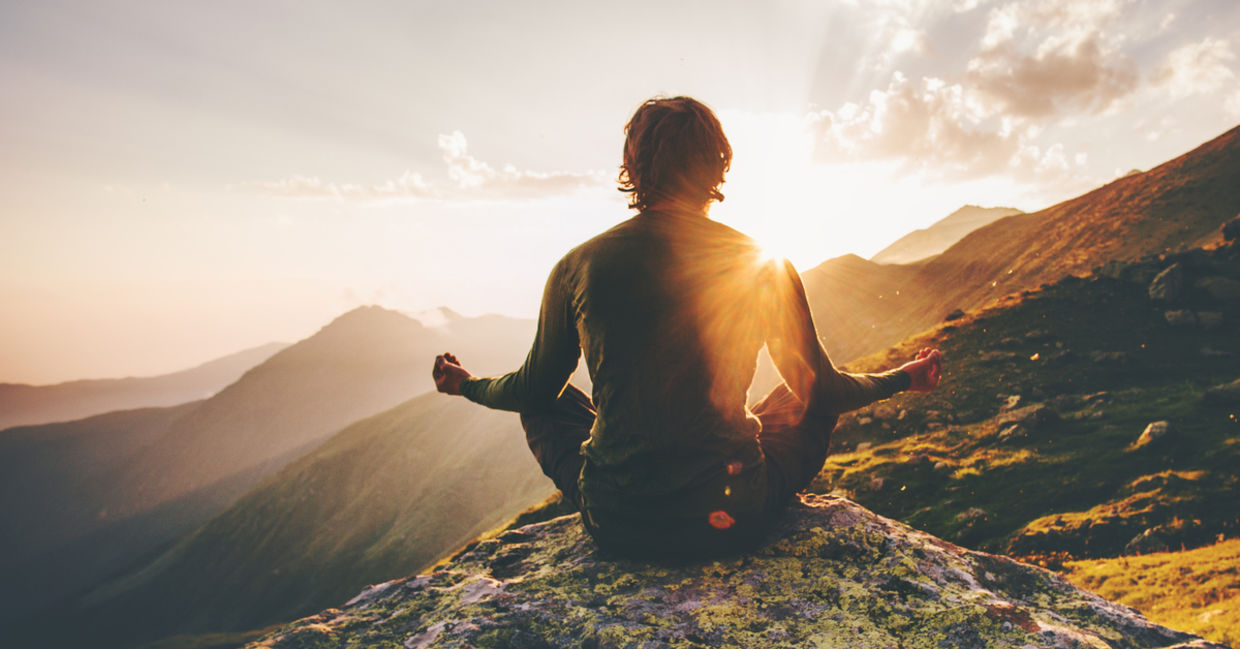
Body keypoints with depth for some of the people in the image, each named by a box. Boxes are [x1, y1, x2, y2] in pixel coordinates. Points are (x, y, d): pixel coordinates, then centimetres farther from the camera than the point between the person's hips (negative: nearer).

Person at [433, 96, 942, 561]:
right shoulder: (766, 268, -6)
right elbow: (821, 389, 6)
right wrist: (904, 377, 27)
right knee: (811, 403, 25)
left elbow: (532, 389, 8)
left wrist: (467, 385, 32)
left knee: (546, 404, 27)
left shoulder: (577, 267, -6)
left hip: (617, 526, 1)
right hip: (733, 524, 0)